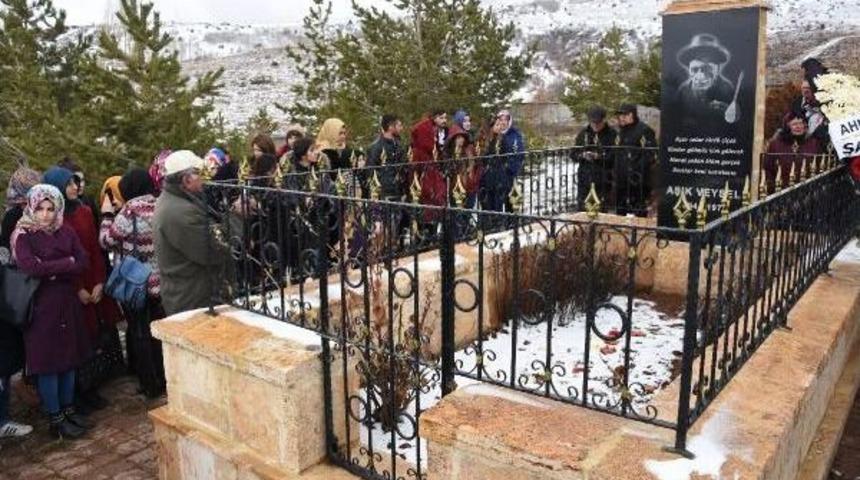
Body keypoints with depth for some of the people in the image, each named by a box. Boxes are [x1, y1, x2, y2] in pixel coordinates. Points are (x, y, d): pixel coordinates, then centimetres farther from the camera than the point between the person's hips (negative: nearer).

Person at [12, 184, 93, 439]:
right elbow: (30, 267, -22)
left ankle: (69, 409, 25)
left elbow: (83, 263, -2)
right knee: (47, 362, 3)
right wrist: (67, 263, -13)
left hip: (68, 303, 5)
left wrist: (52, 271, -14)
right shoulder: (23, 235, -7)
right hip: (41, 306, -4)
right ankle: (55, 418, 13)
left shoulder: (66, 232, 6)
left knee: (69, 357, 11)